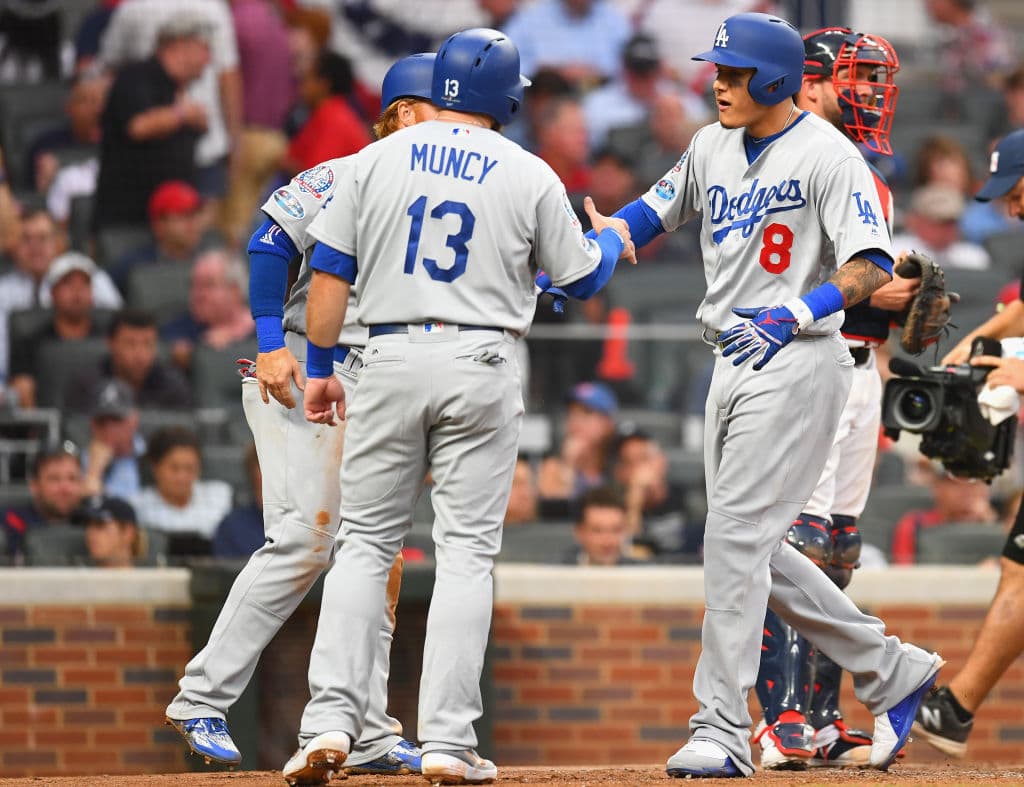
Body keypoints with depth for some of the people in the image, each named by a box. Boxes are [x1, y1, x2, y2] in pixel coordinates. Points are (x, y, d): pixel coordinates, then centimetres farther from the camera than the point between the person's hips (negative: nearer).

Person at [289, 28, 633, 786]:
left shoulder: (378, 159, 4)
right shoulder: (530, 176, 1)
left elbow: (330, 270, 3)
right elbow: (582, 277, 11)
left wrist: (320, 366, 12)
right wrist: (613, 238, 33)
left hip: (392, 360, 1)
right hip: (482, 364, -1)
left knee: (365, 542, 7)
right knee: (467, 550, 2)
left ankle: (330, 723, -6)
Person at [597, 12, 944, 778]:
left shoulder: (828, 155, -13)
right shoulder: (712, 147, 10)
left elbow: (871, 267, -20)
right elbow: (652, 212, 23)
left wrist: (792, 317, -35)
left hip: (798, 363, -9)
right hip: (732, 364, 9)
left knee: (735, 535, -14)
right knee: (752, 550, 11)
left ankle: (723, 731, -12)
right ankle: (891, 671, 23)